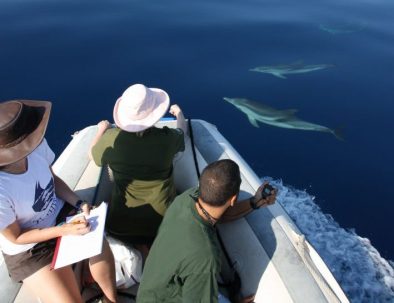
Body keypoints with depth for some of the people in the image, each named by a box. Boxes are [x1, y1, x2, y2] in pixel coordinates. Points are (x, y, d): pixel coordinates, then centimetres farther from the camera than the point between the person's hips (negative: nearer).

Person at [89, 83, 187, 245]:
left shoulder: (111, 138, -18)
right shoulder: (168, 138, -17)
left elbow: (93, 155, 6)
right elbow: (182, 131, 10)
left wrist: (101, 130, 25)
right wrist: (179, 113, 32)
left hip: (123, 217, 1)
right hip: (162, 214, 0)